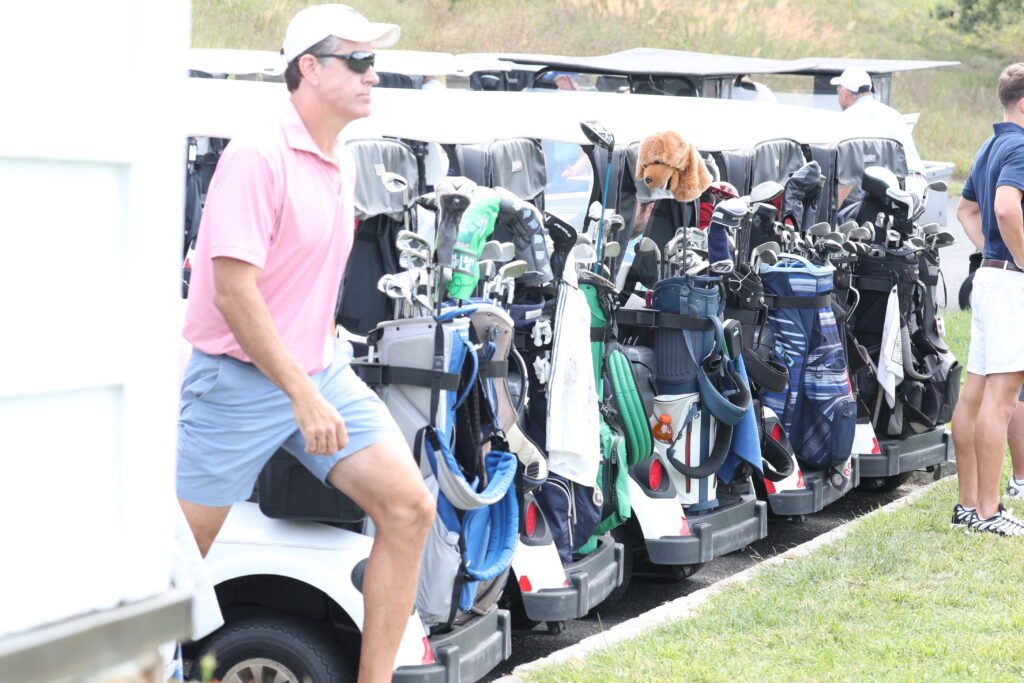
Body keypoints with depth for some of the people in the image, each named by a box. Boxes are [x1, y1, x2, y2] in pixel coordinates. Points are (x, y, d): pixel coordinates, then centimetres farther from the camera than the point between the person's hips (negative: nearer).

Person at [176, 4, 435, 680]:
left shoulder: (343, 165, 9)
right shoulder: (258, 158, -18)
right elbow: (234, 294, -22)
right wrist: (302, 394, -23)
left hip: (322, 370, 8)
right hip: (240, 379, -7)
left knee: (409, 505, -5)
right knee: (178, 554, 1)